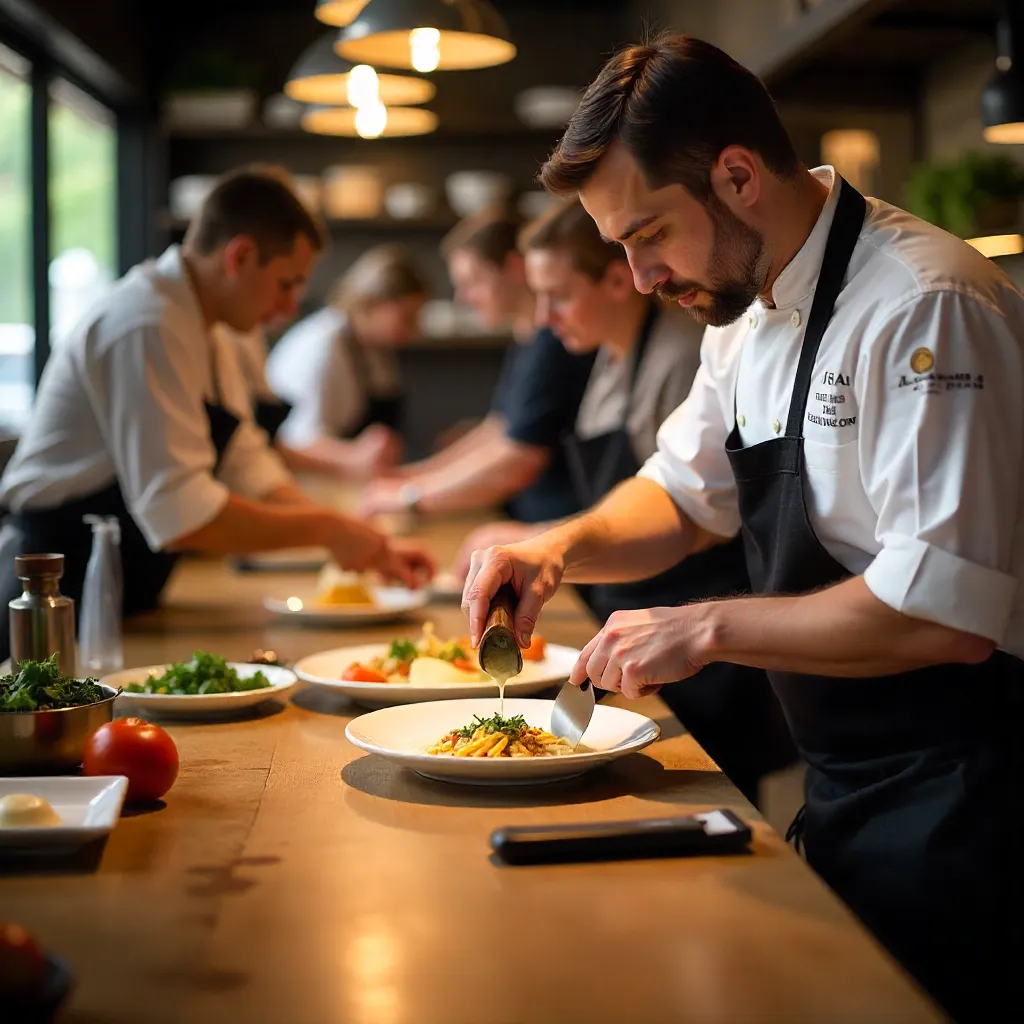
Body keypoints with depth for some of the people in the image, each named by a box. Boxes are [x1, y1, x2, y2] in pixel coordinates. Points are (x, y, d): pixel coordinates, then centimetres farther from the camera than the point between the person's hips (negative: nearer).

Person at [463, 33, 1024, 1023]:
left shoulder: (923, 309, -24)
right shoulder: (752, 313, 6)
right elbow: (683, 494, 17)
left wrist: (711, 627, -21)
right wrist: (565, 547, -3)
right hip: (841, 786, 9)